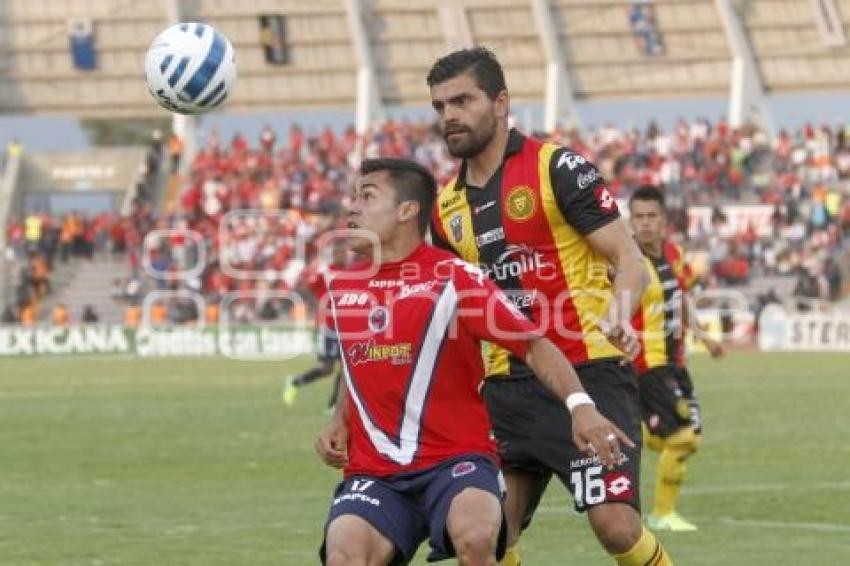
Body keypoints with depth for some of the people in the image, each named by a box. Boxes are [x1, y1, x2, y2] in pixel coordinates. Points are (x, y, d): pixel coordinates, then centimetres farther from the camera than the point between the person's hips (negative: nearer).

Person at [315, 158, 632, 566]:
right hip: (373, 471, 4)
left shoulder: (454, 278, -7)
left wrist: (579, 405, -21)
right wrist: (339, 423, 13)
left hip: (456, 459, -4)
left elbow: (532, 345, -8)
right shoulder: (342, 287, 11)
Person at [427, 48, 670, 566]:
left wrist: (619, 312, -30)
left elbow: (630, 261, -10)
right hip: (508, 385, 6)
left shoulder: (558, 169, -6)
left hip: (590, 372, -6)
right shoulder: (447, 206, 13)